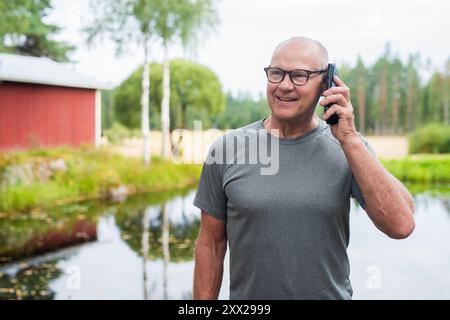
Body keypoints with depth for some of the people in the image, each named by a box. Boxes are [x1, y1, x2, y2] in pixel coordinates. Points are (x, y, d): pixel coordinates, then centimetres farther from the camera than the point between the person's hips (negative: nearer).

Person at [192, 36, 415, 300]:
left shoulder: (351, 146, -8)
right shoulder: (226, 149, -8)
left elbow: (401, 225, -20)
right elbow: (211, 244, -3)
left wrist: (349, 139, -22)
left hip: (332, 292, 0)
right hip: (246, 293, 0)